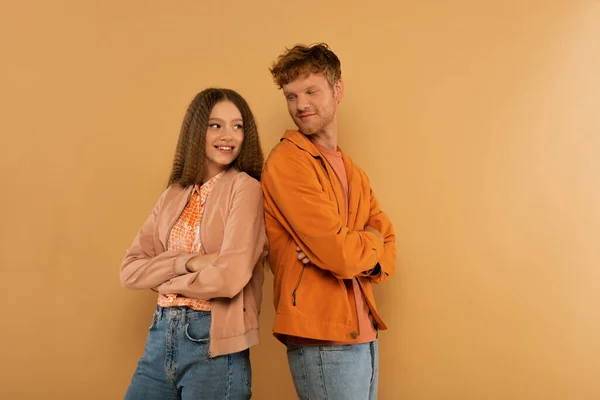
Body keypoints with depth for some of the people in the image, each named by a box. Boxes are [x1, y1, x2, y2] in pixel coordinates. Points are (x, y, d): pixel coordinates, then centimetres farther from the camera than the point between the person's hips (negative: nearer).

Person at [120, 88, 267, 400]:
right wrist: (188, 262, -15)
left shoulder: (245, 187, -9)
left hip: (214, 342, -5)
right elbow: (130, 271, 2)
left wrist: (164, 279, -3)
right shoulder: (174, 195, 9)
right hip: (161, 334, 5)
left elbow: (230, 277, -19)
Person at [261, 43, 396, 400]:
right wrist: (371, 241, 1)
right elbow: (341, 254, -20)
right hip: (323, 340, -7)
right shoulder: (288, 161, -13)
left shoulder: (354, 173, 13)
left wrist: (349, 253, -13)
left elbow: (388, 252, 8)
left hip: (363, 332, 8)